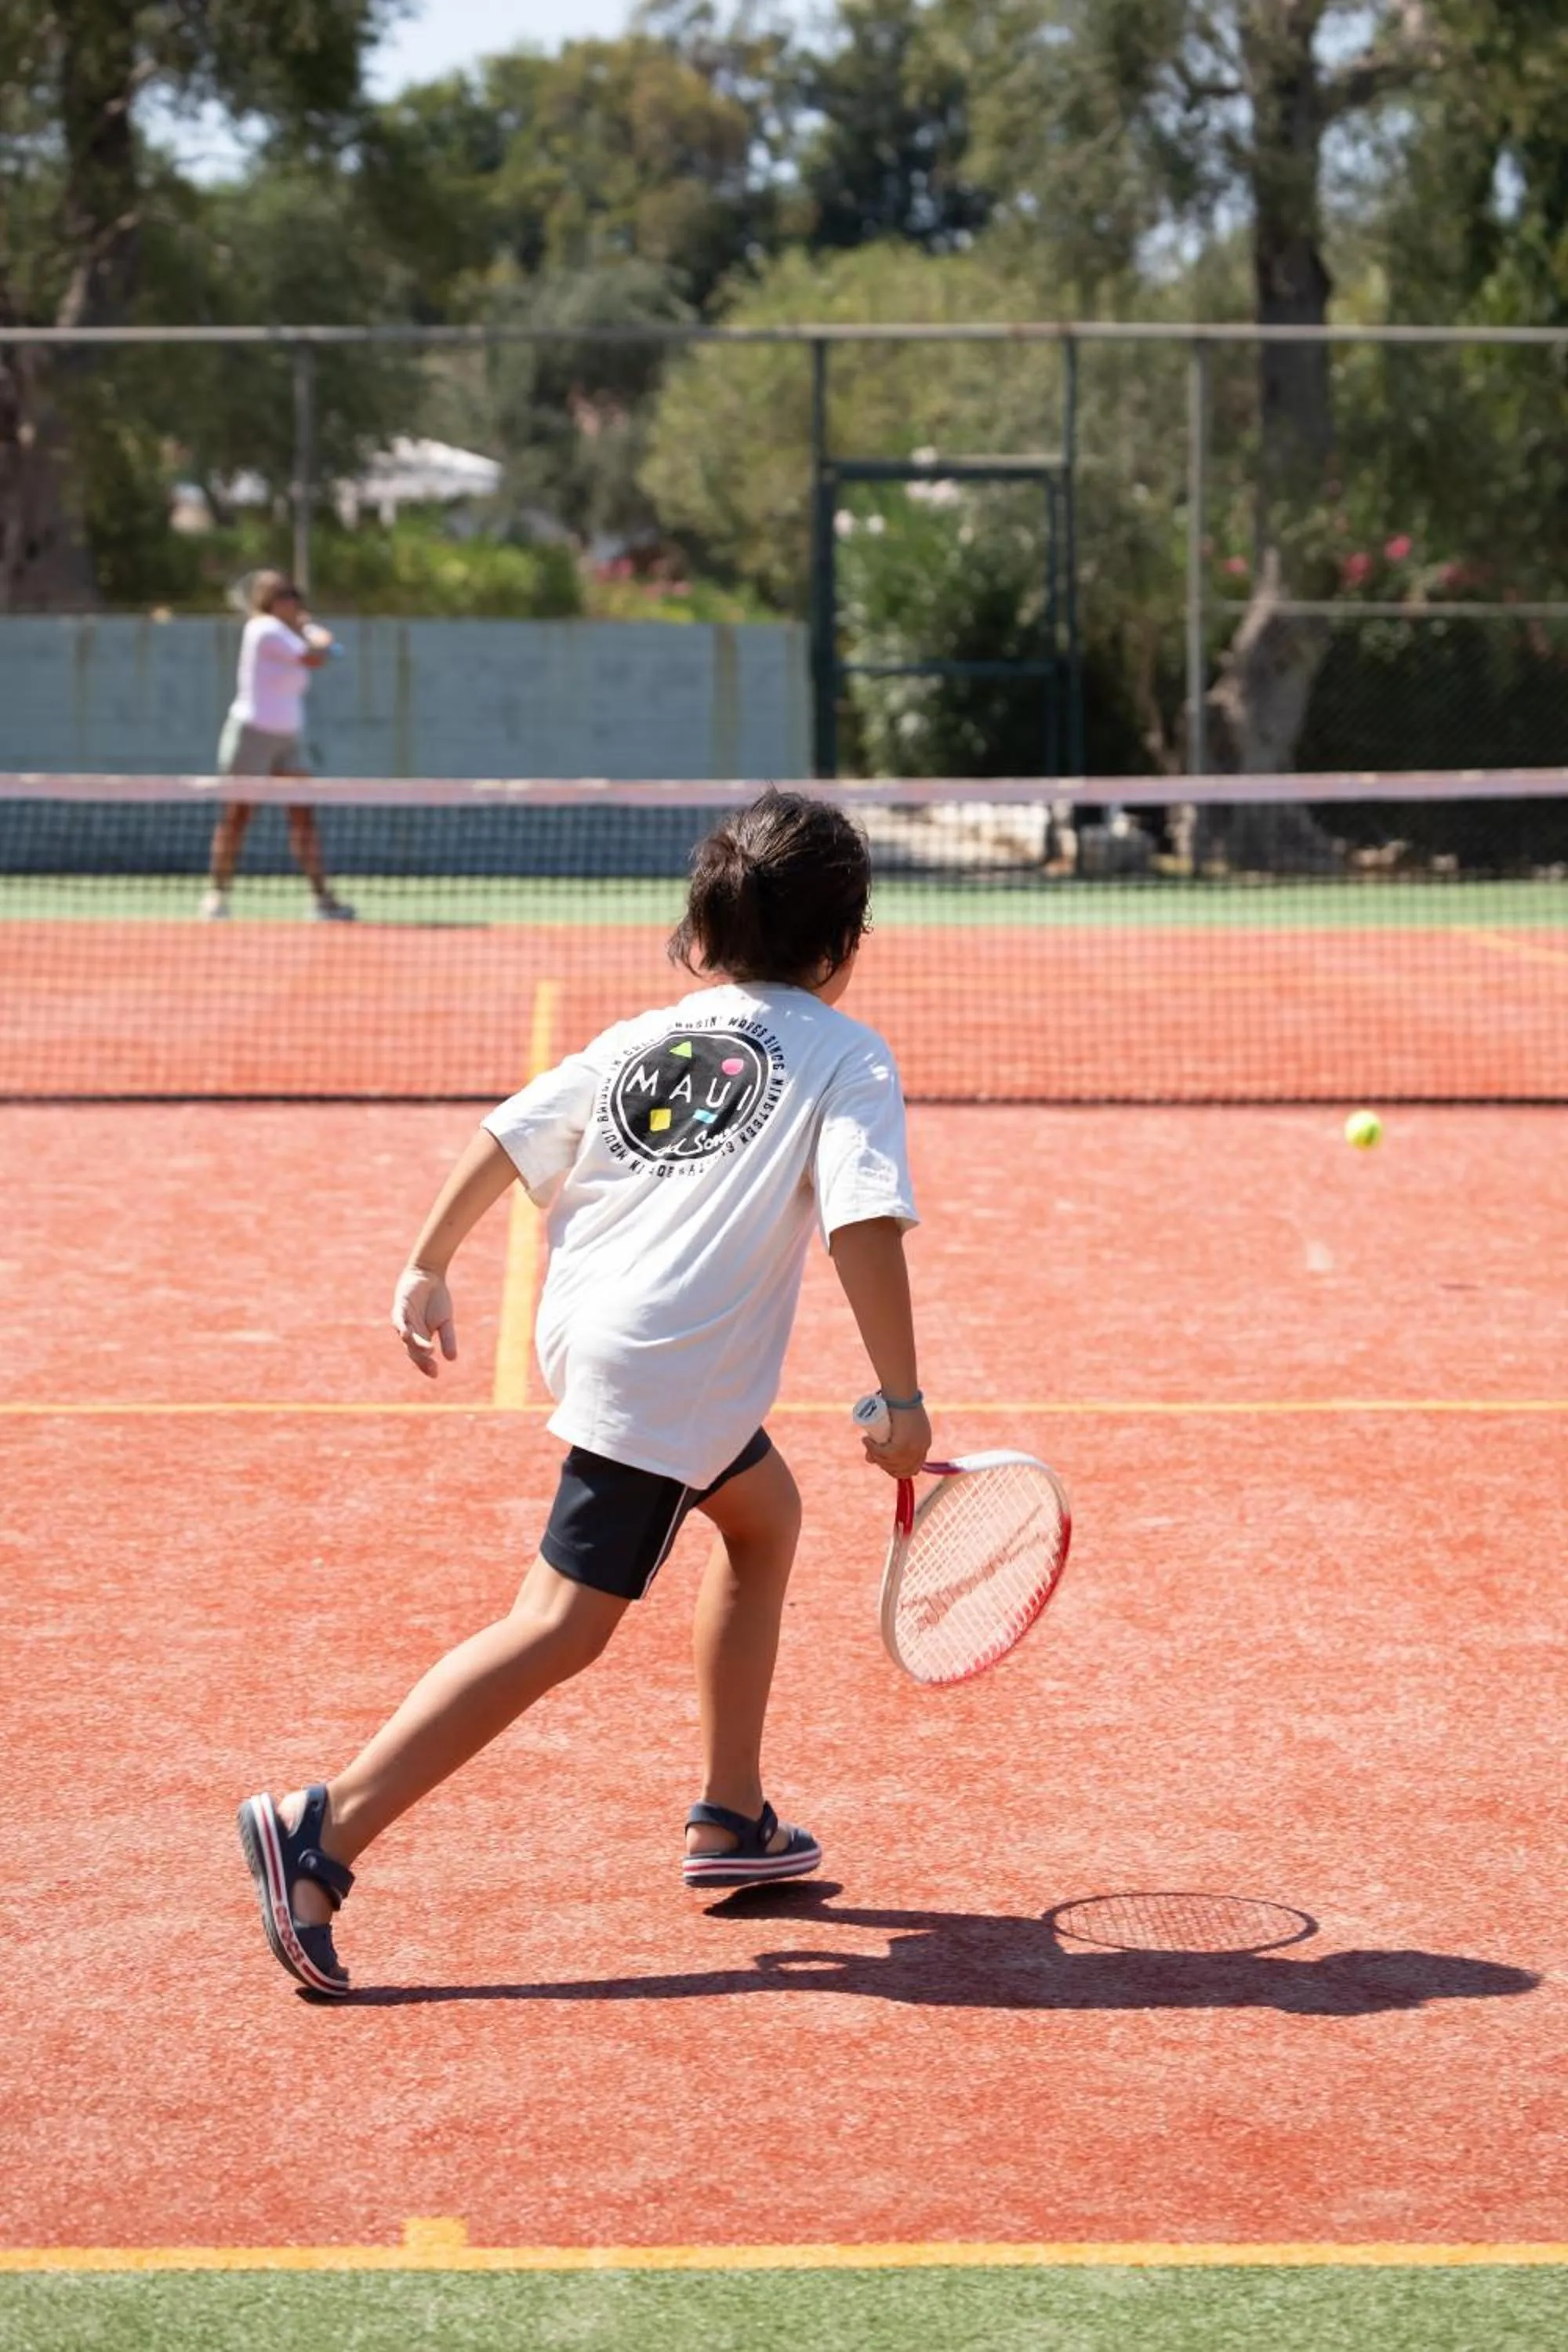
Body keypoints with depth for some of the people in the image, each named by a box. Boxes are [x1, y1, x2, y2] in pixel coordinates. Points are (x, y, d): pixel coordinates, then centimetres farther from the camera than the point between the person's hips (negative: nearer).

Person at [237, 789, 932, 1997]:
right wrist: (901, 1399, -10)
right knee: (561, 1627, -9)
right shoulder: (847, 1058, -2)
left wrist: (429, 1266, 23)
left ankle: (730, 1818, 32)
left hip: (585, 1328, 8)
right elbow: (865, 1226, -15)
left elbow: (505, 1137, 13)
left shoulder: (642, 1038, 15)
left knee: (766, 1512, 29)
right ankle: (328, 1830, -20)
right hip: (669, 1377, -8)